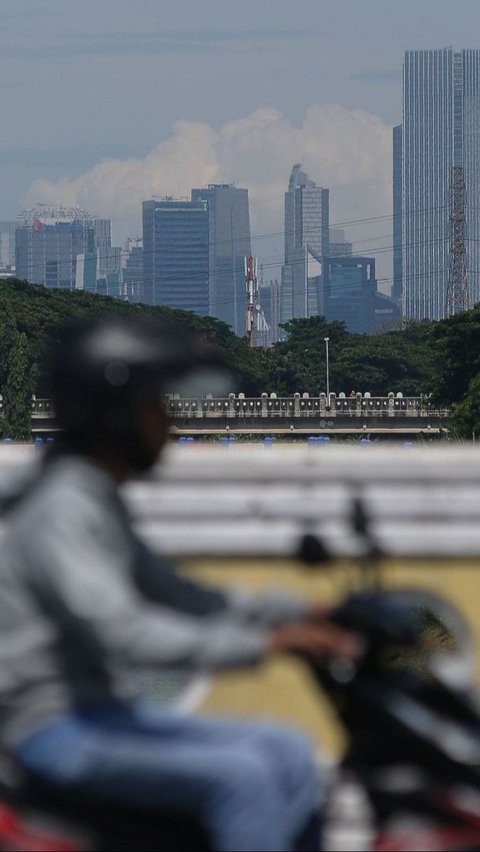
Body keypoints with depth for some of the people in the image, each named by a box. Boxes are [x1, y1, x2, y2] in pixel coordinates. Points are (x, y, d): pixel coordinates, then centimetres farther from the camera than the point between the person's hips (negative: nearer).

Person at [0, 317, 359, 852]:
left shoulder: (99, 504, 16)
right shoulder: (62, 512, -17)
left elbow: (168, 593, 24)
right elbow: (122, 634, -28)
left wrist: (294, 615, 13)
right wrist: (260, 645, -30)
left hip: (107, 713, 10)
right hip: (59, 732, -10)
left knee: (287, 754, 4)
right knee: (239, 776, -25)